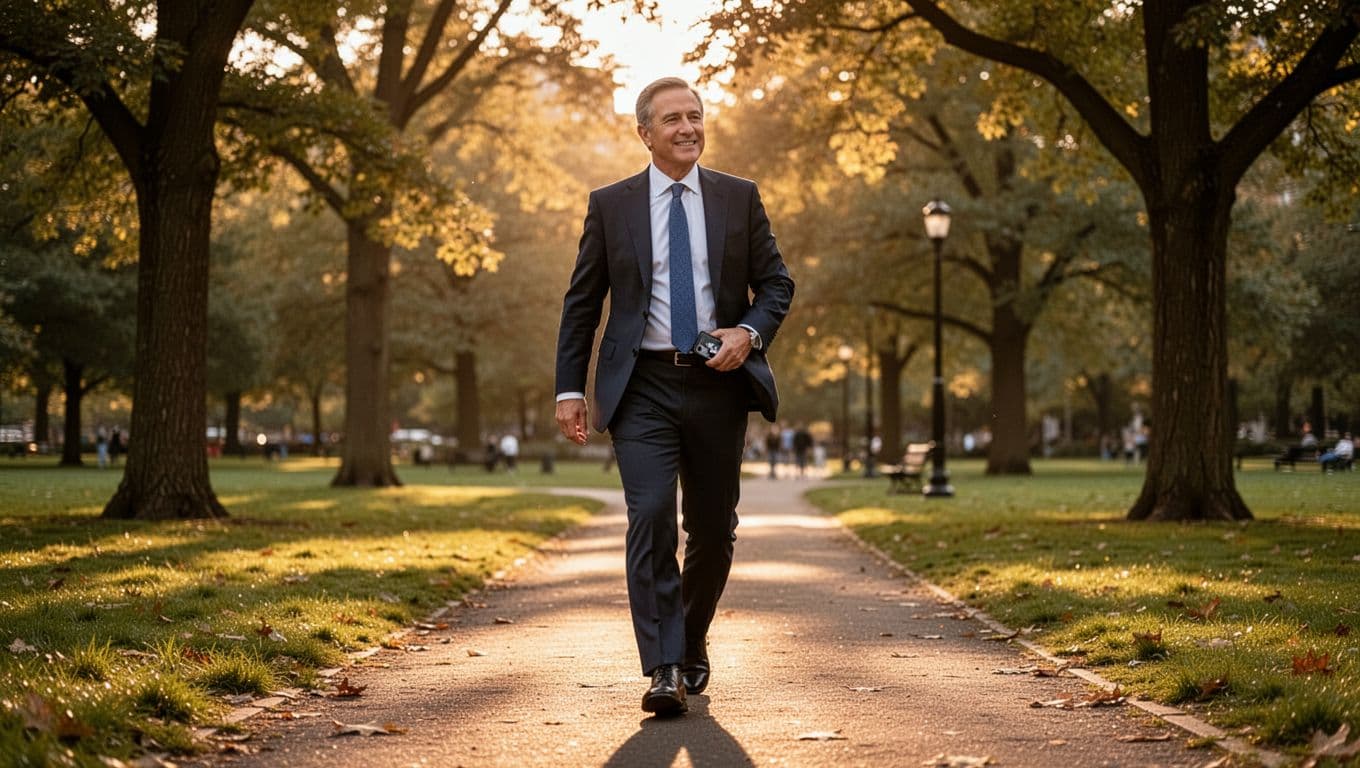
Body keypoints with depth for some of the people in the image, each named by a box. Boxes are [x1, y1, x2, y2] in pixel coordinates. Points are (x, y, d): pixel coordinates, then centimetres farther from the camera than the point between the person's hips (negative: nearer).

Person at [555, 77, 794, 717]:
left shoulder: (739, 198, 8)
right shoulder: (610, 205, 5)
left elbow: (777, 284, 10)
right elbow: (581, 303, 7)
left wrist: (750, 332, -11)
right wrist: (569, 388, 1)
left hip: (718, 383, 2)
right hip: (643, 386, -2)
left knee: (713, 530, 9)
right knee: (651, 516, -17)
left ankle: (692, 645, 32)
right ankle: (663, 670, -16)